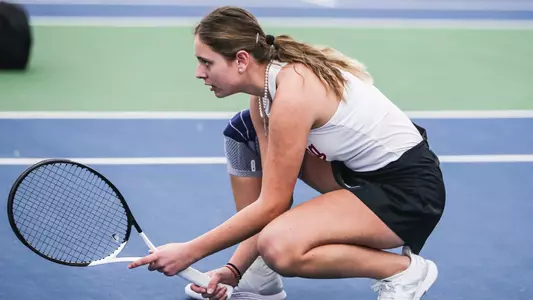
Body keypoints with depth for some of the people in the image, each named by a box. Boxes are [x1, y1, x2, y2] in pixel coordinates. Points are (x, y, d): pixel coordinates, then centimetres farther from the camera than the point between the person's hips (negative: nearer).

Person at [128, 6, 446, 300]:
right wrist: (234, 269, -7)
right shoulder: (262, 98, 2)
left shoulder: (292, 94, -26)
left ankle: (405, 269, -7)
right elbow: (270, 201, 2)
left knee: (280, 248, -29)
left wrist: (190, 252, -17)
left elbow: (272, 206, -22)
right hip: (362, 171, 10)